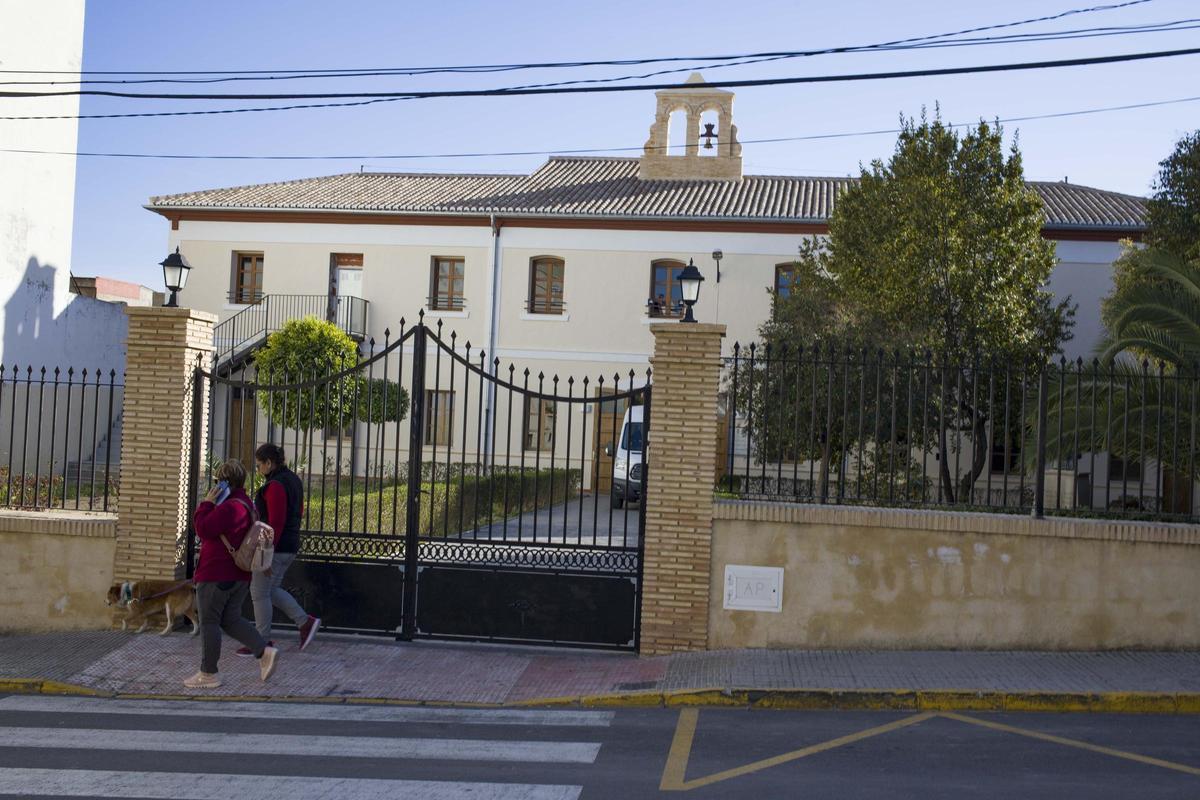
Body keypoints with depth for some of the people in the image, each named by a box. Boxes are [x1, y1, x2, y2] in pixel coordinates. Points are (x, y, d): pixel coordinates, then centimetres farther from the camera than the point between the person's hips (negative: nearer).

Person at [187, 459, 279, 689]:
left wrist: (207, 503, -13)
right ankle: (265, 652, 2)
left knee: (209, 622, 2)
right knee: (231, 620, 16)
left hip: (216, 575, -10)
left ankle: (208, 674, 9)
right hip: (240, 575, 10)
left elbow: (203, 529, -21)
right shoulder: (247, 504, 14)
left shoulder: (229, 507, -21)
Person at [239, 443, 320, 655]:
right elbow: (298, 513, 18)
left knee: (259, 592, 3)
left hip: (274, 548, -10)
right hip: (290, 546, 10)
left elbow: (276, 523, -23)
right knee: (270, 590, 19)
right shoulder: (293, 480, 11)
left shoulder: (275, 486, -19)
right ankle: (306, 622, 12)